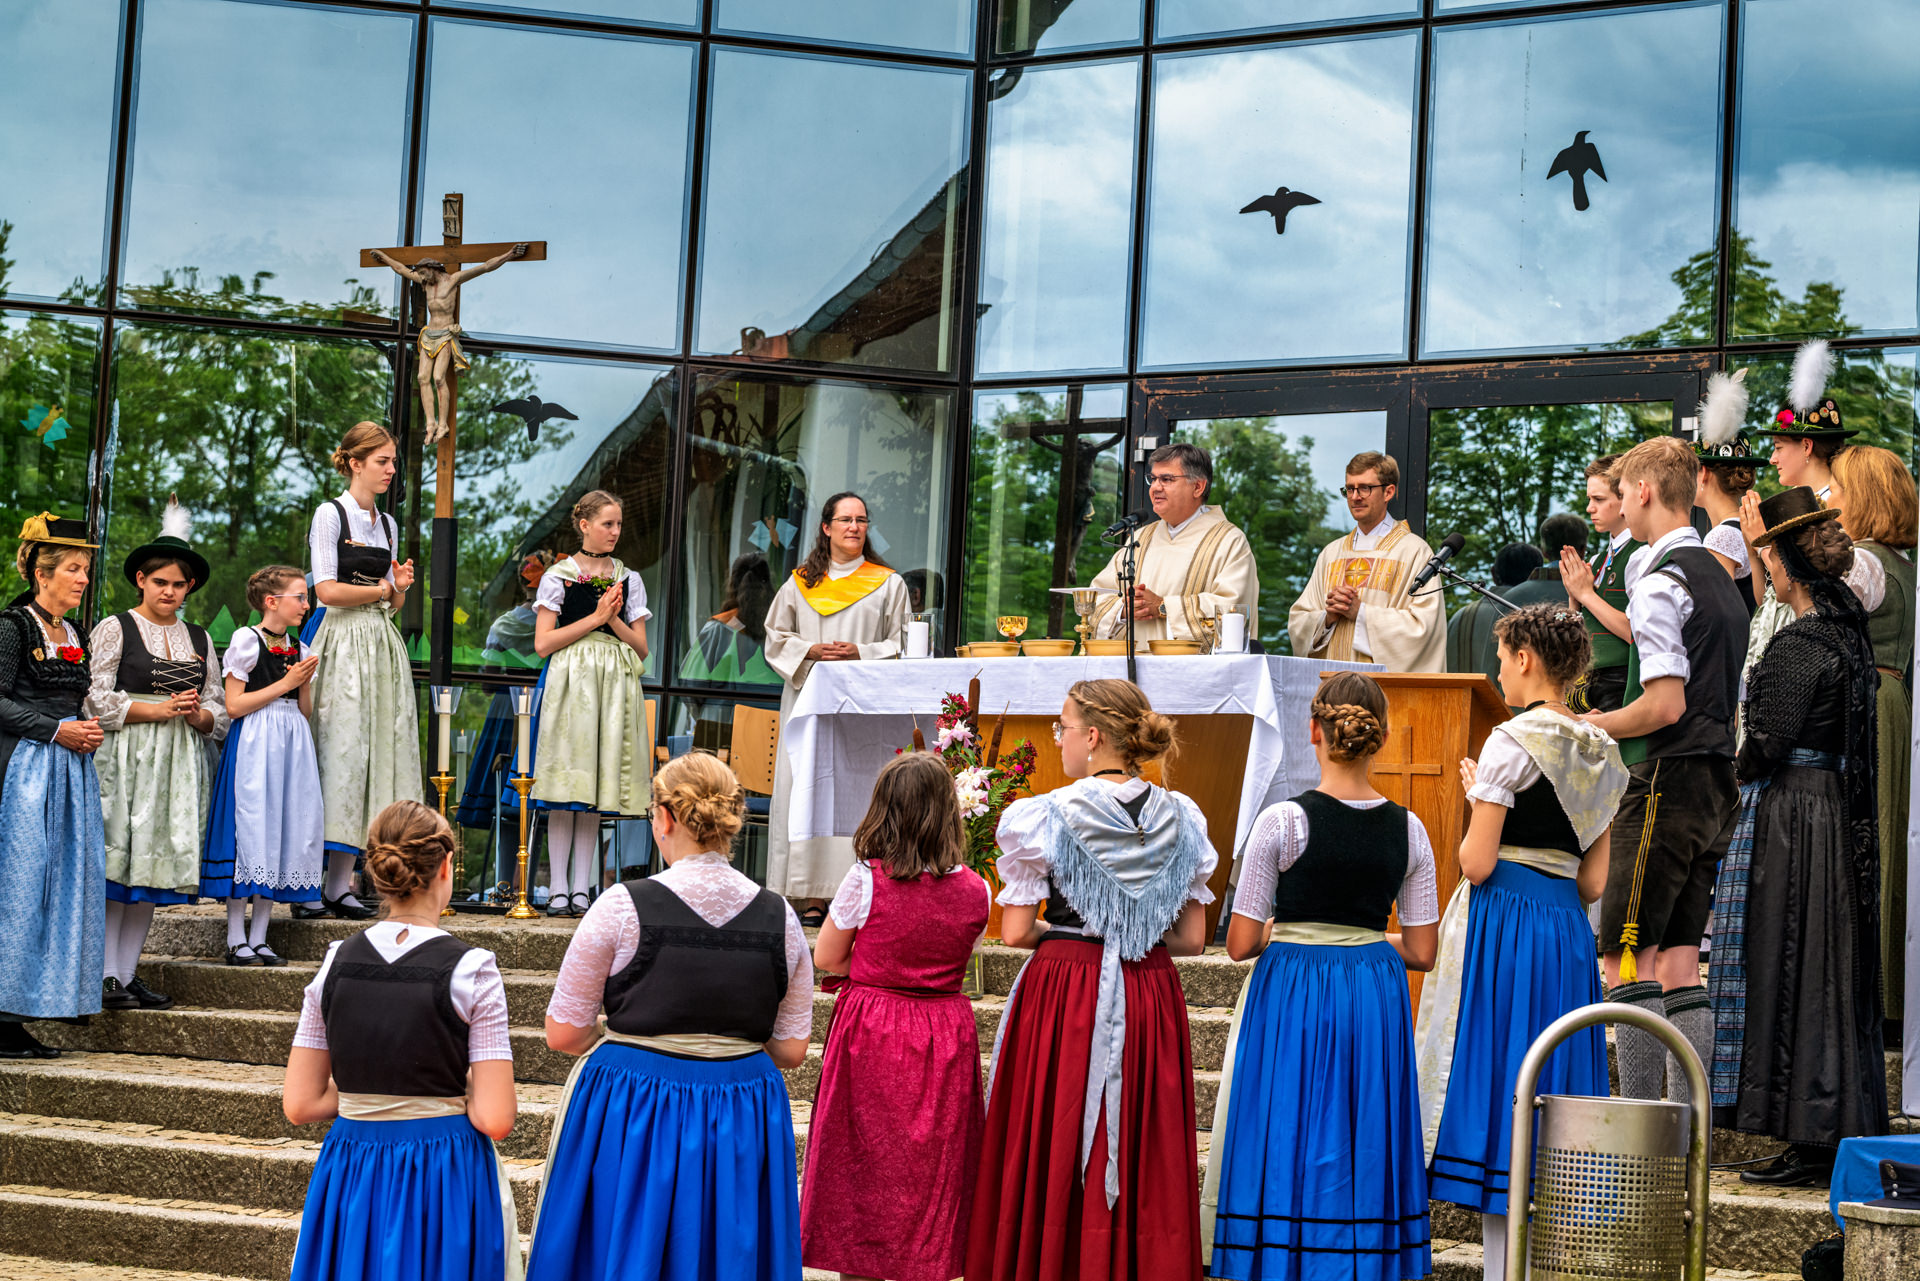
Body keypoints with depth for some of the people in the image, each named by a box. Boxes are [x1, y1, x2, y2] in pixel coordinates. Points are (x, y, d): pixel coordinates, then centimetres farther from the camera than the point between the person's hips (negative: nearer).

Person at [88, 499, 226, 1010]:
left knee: (154, 869, 3)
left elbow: (219, 712, 17)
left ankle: (128, 972, 8)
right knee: (116, 867, -9)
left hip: (179, 765, 5)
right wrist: (159, 709, -10)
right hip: (125, 759, -5)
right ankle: (105, 977, -6)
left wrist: (197, 715, -5)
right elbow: (97, 700, -6)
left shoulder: (199, 639, 16)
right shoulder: (115, 629, 2)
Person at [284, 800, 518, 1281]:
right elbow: (495, 1119, -14)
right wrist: (447, 1094, 5)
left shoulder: (336, 963, -1)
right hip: (446, 1177, -4)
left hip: (350, 1179, 4)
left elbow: (299, 1105, 2)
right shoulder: (471, 970, -12)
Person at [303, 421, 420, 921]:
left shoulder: (387, 524, 17)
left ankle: (341, 885, 1)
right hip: (343, 642, -7)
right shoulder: (331, 514, -3)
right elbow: (328, 591, -11)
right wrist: (384, 588, -1)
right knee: (338, 753, -11)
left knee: (378, 753, 0)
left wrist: (401, 588, -2)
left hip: (383, 647, 7)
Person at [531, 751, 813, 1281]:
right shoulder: (780, 918, -2)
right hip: (743, 1121, 3)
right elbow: (791, 1050, 4)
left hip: (630, 1117, -3)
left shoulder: (621, 906, -11)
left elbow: (562, 1034, -5)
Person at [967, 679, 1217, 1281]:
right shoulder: (1181, 820, 4)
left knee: (1054, 1158, 4)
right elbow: (1191, 938, 5)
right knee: (1146, 1166, 9)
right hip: (1152, 998, 4)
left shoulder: (1045, 817, -8)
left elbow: (1015, 932, -8)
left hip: (1063, 991, -4)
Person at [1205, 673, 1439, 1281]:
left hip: (1291, 998, -3)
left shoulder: (1282, 821, -11)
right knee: (1364, 1144, 11)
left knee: (1289, 1144, 4)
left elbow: (1240, 943, -9)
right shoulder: (1408, 830, -1)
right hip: (1376, 1001, 3)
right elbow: (1421, 952, 3)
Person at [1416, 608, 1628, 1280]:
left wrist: (1476, 797, 1)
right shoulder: (1600, 753, 9)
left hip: (1501, 922, -7)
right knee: (1553, 1089, 11)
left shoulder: (1512, 741, -12)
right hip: (1568, 931, 7)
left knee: (1498, 1087, -2)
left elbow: (1476, 864, -14)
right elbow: (1594, 880, 10)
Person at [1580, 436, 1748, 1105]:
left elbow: (1666, 704, -20)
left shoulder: (1661, 579, -12)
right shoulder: (1720, 579, 18)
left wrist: (1593, 726, -4)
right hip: (1716, 785, 9)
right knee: (1679, 962, 10)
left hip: (1666, 781, -9)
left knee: (1626, 961, -7)